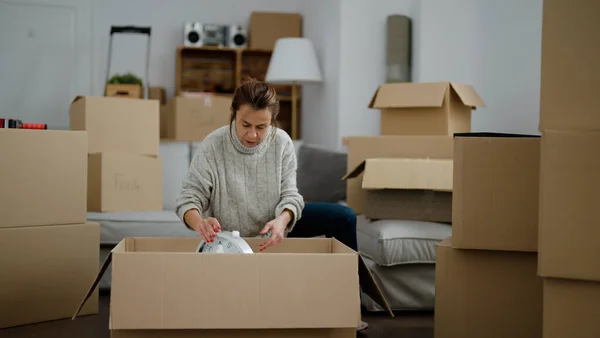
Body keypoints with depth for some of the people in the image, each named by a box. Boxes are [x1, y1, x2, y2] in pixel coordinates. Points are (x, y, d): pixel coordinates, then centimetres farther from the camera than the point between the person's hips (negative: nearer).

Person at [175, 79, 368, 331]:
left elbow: (289, 194, -16)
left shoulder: (281, 142, -17)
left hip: (273, 225, 3)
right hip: (231, 238, -3)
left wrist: (282, 220, -41)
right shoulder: (212, 147, -25)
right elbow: (188, 199, -24)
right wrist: (200, 223, -48)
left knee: (344, 218, -8)